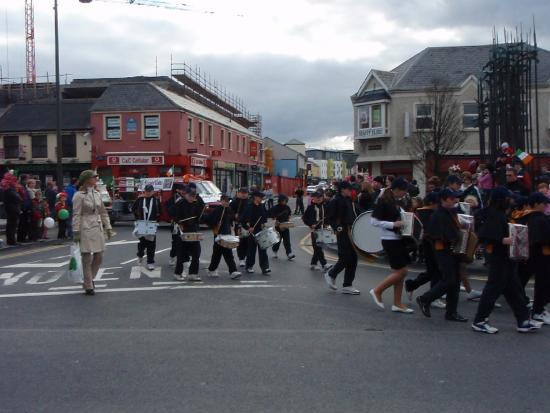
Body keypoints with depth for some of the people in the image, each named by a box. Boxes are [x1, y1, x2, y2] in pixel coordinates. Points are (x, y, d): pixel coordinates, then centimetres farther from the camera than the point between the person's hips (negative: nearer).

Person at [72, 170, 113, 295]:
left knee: (99, 256, 8)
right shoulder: (79, 195, -7)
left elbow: (103, 212, 17)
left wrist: (108, 227, 14)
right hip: (86, 229, -6)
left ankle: (89, 279, 29)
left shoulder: (97, 194, 12)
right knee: (87, 258, -2)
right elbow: (76, 215, -10)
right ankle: (88, 286, 8)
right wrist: (76, 232, -14)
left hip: (98, 228, 7)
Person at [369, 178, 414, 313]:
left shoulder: (395, 201, 10)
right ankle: (377, 291, 8)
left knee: (400, 272, 9)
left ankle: (397, 304, 16)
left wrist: (402, 222, 7)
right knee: (401, 271, -8)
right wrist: (393, 224, -21)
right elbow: (374, 221, -18)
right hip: (389, 240, -9)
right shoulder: (383, 201, -15)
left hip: (398, 239, 9)